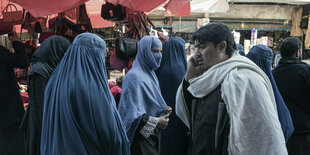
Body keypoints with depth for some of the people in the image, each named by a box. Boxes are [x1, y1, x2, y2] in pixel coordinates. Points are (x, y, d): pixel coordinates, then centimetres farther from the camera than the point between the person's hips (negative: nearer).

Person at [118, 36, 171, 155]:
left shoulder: (150, 74, 10)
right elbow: (132, 113, -22)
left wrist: (163, 111, 1)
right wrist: (156, 122, -18)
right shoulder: (135, 76, -18)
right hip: (141, 137, -8)